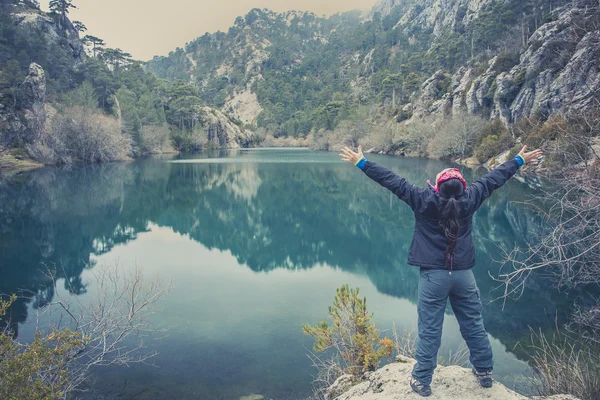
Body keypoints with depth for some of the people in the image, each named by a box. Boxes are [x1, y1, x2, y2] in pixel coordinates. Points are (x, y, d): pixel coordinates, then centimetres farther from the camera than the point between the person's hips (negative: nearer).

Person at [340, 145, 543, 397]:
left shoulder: (424, 200, -12)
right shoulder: (469, 199, -5)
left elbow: (393, 181, -9)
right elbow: (494, 178, 9)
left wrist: (361, 163, -2)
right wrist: (519, 160, 24)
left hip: (433, 275, -3)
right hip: (463, 274, 3)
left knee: (429, 331, 4)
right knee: (474, 326, 18)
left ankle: (422, 381, 16)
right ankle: (484, 372, 35)